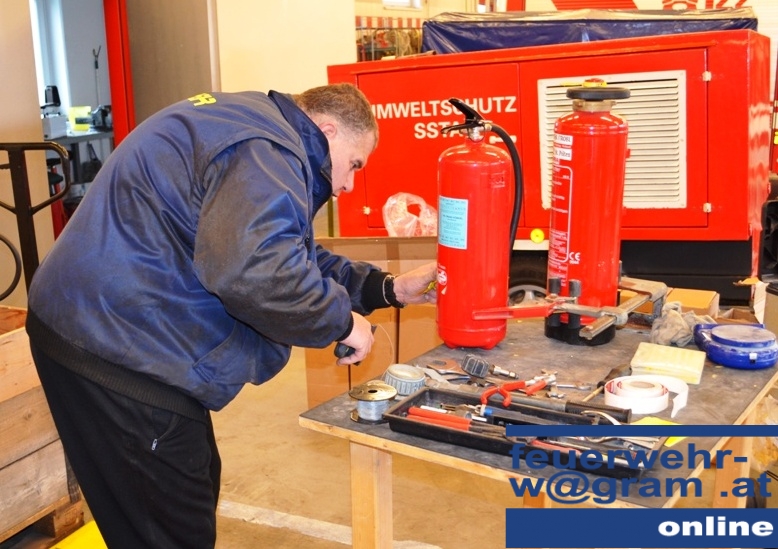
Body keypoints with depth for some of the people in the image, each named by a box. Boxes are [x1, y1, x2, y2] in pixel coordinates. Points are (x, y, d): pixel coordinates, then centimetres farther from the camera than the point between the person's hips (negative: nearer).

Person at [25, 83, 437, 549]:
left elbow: (294, 257, 20)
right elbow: (254, 270, -35)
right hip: (116, 348, -11)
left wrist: (387, 289, 12)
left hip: (120, 334, 11)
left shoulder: (261, 133, 17)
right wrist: (341, 320, -18)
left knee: (197, 490, 23)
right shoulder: (266, 151, -18)